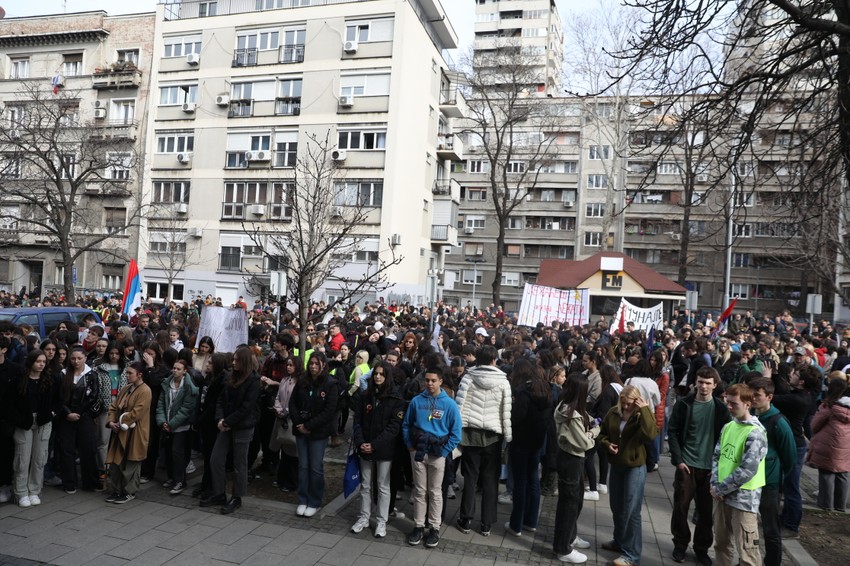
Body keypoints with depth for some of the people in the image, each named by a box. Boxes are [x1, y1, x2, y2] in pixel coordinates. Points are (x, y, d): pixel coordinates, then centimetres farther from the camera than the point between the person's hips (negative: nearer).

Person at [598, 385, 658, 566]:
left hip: (635, 468, -6)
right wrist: (607, 444, -9)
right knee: (616, 507, 19)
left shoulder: (643, 415, -13)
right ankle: (620, 541, 39)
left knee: (631, 511, -2)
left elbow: (650, 434, -34)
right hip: (615, 466, 6)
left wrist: (644, 410, -31)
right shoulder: (613, 413, -1)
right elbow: (602, 433, 11)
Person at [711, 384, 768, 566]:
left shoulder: (755, 432, -16)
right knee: (721, 543, 17)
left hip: (744, 498, -7)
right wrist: (715, 484, -3)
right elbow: (717, 456, 11)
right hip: (722, 494, 7)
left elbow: (747, 470, -19)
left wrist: (721, 489, -13)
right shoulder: (728, 426, 7)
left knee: (746, 550, -1)